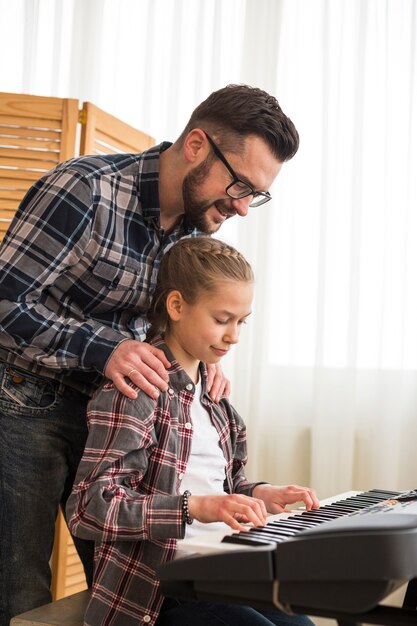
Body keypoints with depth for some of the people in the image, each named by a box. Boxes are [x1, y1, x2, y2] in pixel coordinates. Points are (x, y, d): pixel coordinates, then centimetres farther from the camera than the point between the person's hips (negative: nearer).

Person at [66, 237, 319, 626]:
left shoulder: (210, 390, 14)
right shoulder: (136, 388, -13)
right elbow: (89, 507, -22)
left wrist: (263, 495, 2)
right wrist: (195, 507, -30)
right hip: (153, 588, -8)